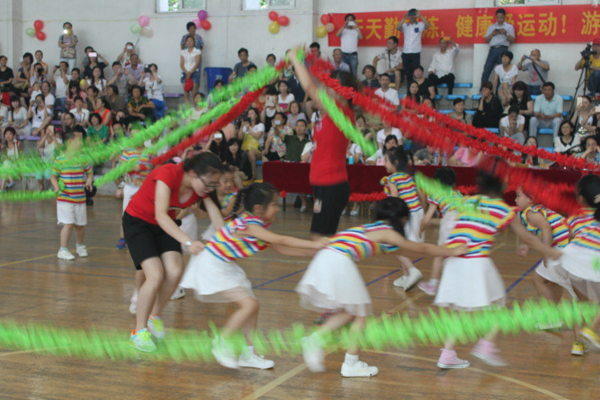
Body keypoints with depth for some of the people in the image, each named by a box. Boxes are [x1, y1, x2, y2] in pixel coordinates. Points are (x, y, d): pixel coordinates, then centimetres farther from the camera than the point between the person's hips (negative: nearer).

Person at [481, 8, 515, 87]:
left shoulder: (509, 27, 14)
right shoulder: (491, 27, 23)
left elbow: (512, 40, 6)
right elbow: (486, 40, 17)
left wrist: (506, 33, -9)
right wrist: (492, 34, -1)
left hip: (503, 49, -2)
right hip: (493, 49, 2)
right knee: (487, 69, -7)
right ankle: (482, 89, -7)